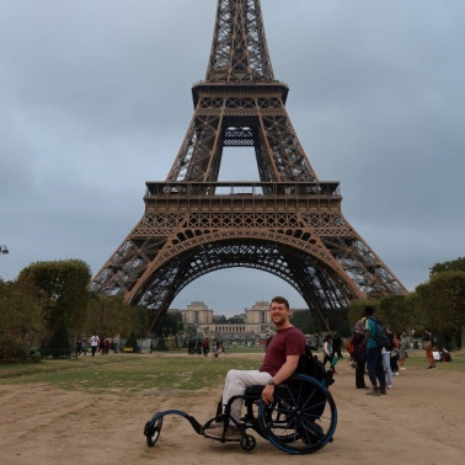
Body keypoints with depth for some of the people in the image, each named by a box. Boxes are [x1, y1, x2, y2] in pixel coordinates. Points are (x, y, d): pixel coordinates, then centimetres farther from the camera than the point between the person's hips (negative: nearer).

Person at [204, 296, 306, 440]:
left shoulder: (294, 334, -13)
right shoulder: (279, 334, 20)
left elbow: (291, 365, -25)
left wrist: (272, 384, -33)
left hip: (277, 378, -11)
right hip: (265, 374, 11)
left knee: (235, 376, -18)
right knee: (233, 375, 5)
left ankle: (232, 427, -12)